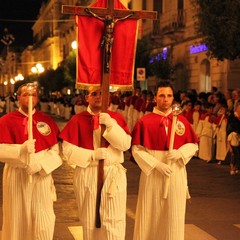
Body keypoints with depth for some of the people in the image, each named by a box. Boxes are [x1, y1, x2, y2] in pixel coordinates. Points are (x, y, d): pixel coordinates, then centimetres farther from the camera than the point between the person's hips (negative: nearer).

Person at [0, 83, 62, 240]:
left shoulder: (47, 120, 4)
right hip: (16, 176, -1)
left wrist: (40, 165, -14)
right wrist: (22, 149, -25)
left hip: (42, 175, 1)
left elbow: (55, 150, 1)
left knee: (43, 223, 2)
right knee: (17, 219, 7)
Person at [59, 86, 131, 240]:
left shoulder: (116, 118, 3)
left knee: (114, 222, -1)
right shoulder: (78, 120, -1)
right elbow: (68, 150, -6)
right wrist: (92, 155, -16)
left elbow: (125, 144, -8)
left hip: (113, 174, 0)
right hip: (87, 176, 0)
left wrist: (110, 124, -18)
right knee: (90, 222, 11)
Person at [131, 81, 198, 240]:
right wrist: (156, 164, -15)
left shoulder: (182, 121, 3)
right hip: (152, 173, -2)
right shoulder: (144, 121, -4)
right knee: (151, 215, 5)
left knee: (173, 215, 7)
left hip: (176, 173, 2)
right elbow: (136, 149, -6)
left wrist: (180, 153, -12)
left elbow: (193, 145, 8)